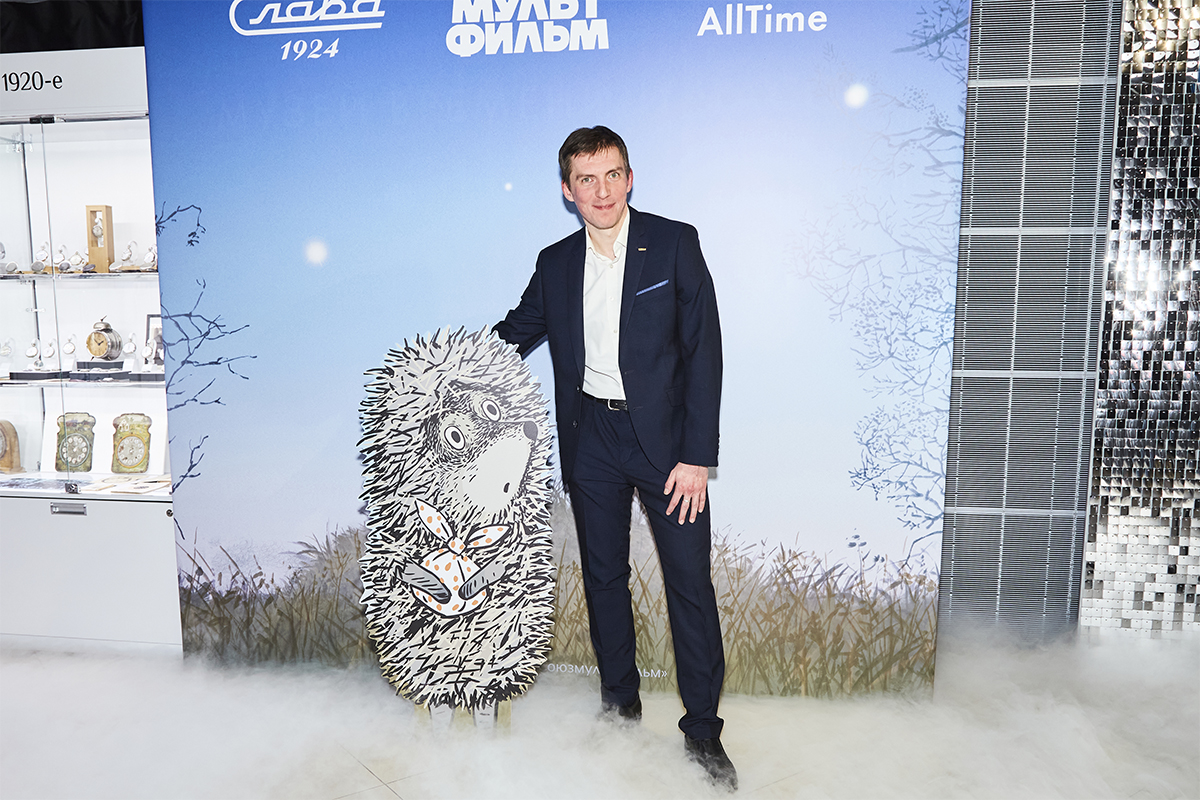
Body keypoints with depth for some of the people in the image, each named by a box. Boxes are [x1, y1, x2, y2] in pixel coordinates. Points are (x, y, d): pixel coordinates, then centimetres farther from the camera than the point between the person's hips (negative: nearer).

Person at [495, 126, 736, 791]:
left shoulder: (675, 244, -5)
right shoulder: (555, 264, 5)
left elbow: (704, 351, -8)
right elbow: (513, 336, 18)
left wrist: (697, 456, -13)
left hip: (663, 436, -3)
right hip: (591, 440, 4)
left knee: (690, 582, 2)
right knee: (603, 576, 14)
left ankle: (702, 729, 18)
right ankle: (619, 700, 34)